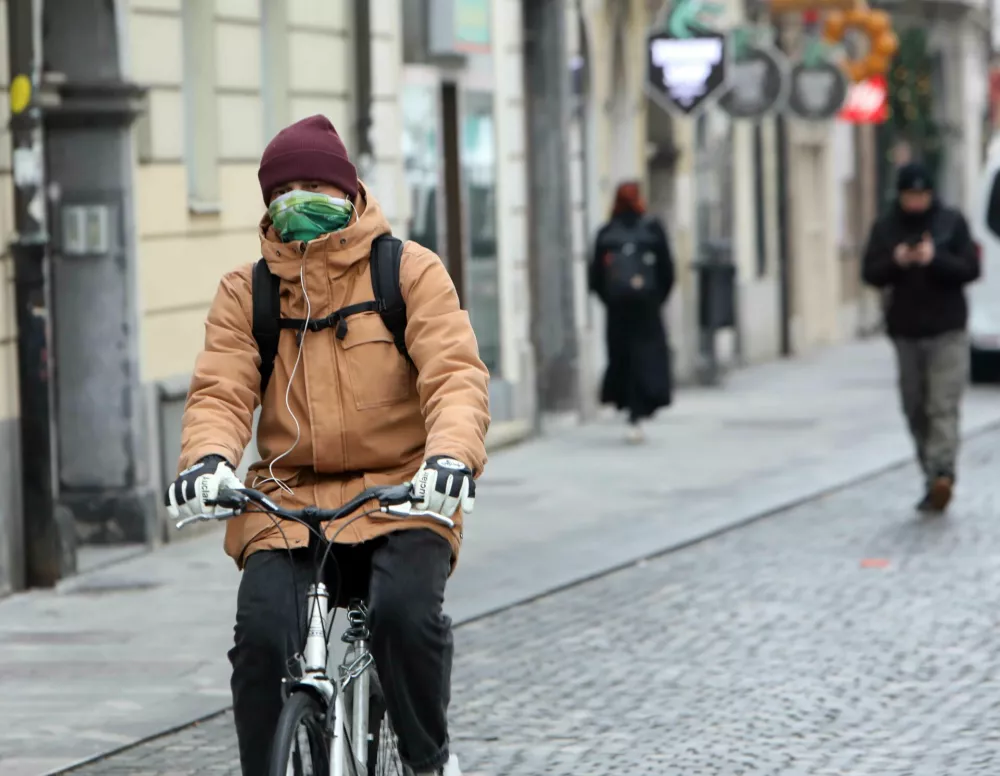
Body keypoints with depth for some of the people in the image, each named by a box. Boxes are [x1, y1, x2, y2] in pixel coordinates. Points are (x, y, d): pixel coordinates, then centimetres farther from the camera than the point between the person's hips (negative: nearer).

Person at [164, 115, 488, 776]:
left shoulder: (410, 271, 3)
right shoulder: (247, 291, 10)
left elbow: (455, 374, -8)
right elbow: (222, 388, 0)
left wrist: (453, 452, -29)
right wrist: (209, 458, -23)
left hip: (397, 496, -2)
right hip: (286, 499, 2)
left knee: (405, 611, -29)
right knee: (262, 634, -23)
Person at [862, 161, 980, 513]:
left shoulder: (952, 222, 1)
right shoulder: (885, 228, 7)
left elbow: (970, 269, -5)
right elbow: (870, 273, 2)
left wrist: (935, 259, -21)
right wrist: (896, 262, -18)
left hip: (947, 331, -3)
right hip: (906, 332, 3)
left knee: (943, 407, -14)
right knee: (916, 410, 6)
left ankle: (942, 474, -25)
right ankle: (932, 479, 13)